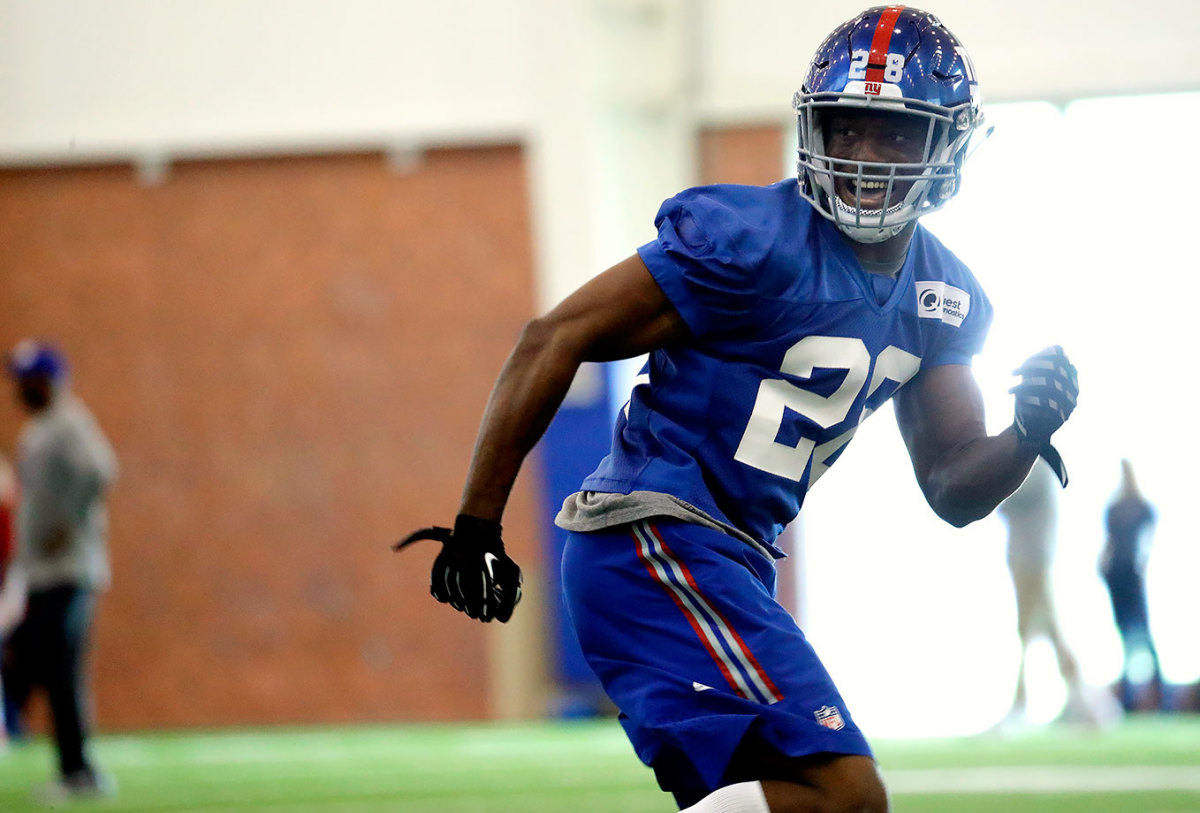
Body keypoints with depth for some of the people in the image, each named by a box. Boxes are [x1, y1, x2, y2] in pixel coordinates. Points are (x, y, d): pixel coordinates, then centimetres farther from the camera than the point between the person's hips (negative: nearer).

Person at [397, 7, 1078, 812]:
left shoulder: (944, 299, 11)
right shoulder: (754, 239, -14)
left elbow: (953, 489, 14)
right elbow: (556, 338, -13)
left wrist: (1028, 434, -9)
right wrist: (476, 527, -14)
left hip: (728, 567, 9)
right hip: (653, 542, -9)